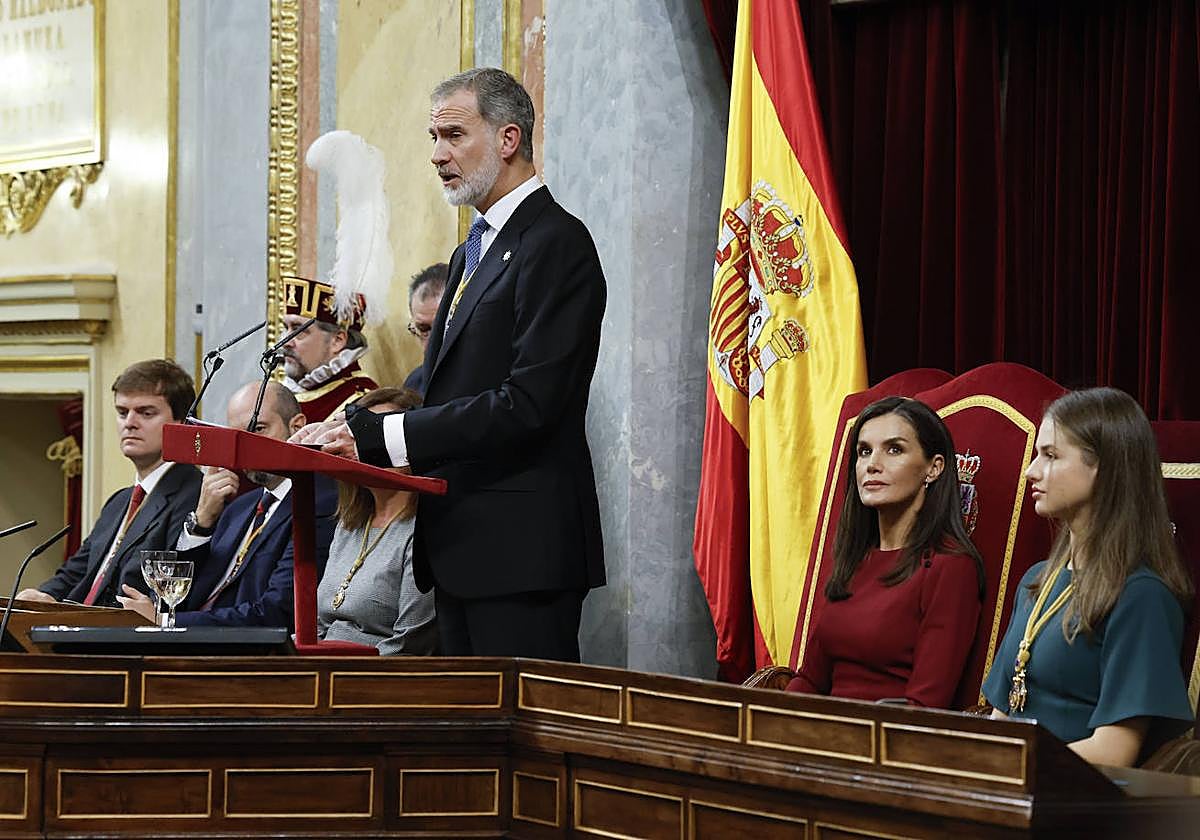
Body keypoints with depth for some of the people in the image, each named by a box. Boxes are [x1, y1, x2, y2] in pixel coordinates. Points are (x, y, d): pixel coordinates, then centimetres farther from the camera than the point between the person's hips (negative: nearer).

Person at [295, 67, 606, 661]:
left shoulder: (557, 244, -10)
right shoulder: (471, 253, 22)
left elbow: (528, 405, -20)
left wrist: (377, 434, -20)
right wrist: (355, 433, 1)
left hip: (521, 545, -10)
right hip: (459, 545, 10)